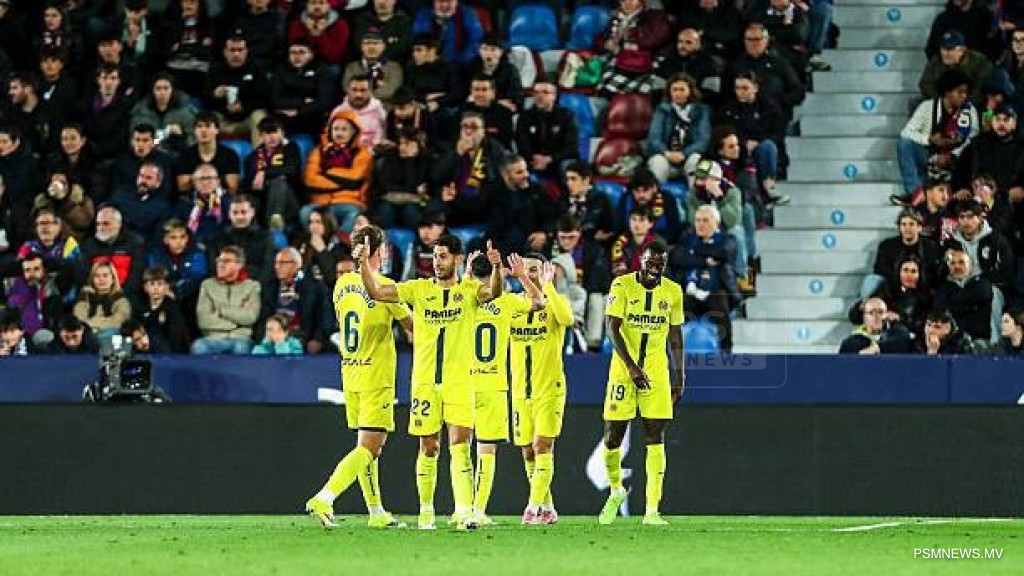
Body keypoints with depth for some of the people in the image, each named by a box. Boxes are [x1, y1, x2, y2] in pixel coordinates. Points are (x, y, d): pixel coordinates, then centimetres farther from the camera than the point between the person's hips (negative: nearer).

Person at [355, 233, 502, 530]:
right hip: (424, 380, 2)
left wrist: (496, 267, -38)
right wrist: (364, 263, -12)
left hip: (459, 381, -2)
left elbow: (493, 292, -18)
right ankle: (426, 511, 15)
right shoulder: (419, 289, 7)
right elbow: (376, 292, 3)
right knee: (428, 447, 5)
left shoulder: (469, 289, 3)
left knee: (460, 445, -10)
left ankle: (464, 511, -17)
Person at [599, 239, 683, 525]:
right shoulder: (622, 286, -6)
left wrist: (679, 375, 11)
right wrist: (631, 366, -21)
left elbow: (675, 336, 13)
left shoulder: (672, 291, 5)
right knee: (612, 438, -1)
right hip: (623, 368, -2)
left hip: (656, 370, 2)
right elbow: (613, 330, -12)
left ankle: (652, 510, -5)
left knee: (655, 440, -4)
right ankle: (616, 490, 27)